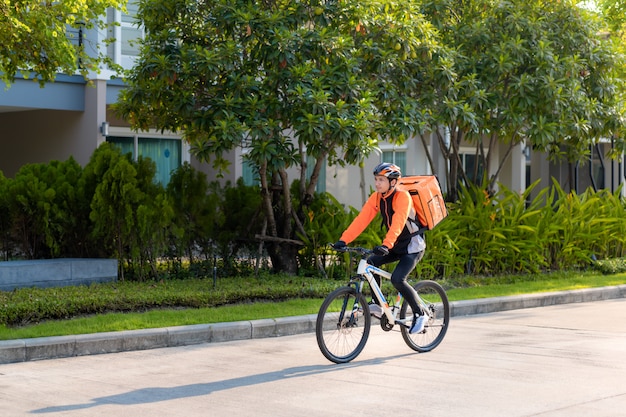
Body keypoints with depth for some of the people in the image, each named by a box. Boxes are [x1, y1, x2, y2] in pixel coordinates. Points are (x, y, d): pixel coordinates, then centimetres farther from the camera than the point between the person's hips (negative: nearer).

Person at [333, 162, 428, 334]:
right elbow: (361, 220, -11)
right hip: (396, 246, 7)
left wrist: (386, 245, -50)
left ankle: (420, 315, -7)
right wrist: (343, 240, -22)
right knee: (371, 263, -15)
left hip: (412, 245, -7)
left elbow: (398, 223, -37)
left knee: (397, 279, -24)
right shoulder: (376, 198, -3)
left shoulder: (402, 197, -23)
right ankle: (376, 304, -3)